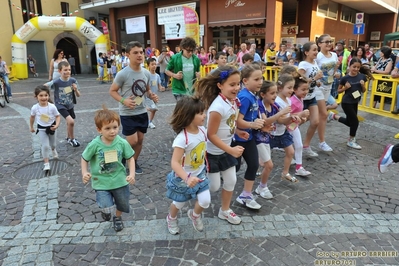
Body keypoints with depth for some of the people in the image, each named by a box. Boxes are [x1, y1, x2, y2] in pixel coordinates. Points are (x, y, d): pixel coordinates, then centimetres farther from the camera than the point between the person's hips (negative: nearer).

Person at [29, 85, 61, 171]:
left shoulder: (52, 107, -23)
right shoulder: (34, 108, -18)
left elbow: (58, 116, -12)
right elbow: (32, 117, 1)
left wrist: (57, 125, -28)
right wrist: (31, 127, 12)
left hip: (51, 127, 1)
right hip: (41, 129, -1)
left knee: (52, 144, 22)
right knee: (45, 146, -9)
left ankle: (53, 150, 59)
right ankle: (46, 163, 3)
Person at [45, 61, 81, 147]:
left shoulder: (73, 81, -13)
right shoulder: (56, 82, -22)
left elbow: (78, 95, -7)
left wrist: (76, 90, -25)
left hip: (70, 105, 4)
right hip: (60, 106, -4)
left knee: (69, 122, 21)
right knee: (71, 121, -20)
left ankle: (68, 138, 47)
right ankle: (72, 139, 3)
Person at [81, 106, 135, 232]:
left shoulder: (122, 143, -15)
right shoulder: (94, 145, -18)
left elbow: (130, 158, -3)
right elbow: (84, 159, -4)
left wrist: (132, 174, -15)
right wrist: (84, 173, -19)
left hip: (119, 180, 2)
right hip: (101, 182, -2)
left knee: (123, 204, 21)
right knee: (107, 208, -13)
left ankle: (117, 217, 56)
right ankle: (105, 209, 28)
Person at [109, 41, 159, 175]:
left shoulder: (146, 73, 0)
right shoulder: (122, 74, -16)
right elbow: (112, 91, -8)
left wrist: (152, 96, -7)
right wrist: (123, 101, -25)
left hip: (142, 112, 5)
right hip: (127, 114, -5)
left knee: (140, 139, 12)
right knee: (133, 141, -5)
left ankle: (134, 162, 32)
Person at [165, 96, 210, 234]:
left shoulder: (202, 130, -11)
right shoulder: (182, 138, -33)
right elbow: (174, 163, -35)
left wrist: (204, 167, 13)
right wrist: (187, 178, -47)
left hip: (200, 175, 5)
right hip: (183, 179, -5)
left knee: (205, 201, -1)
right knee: (179, 203, 18)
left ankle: (194, 215, 35)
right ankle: (171, 219, 53)